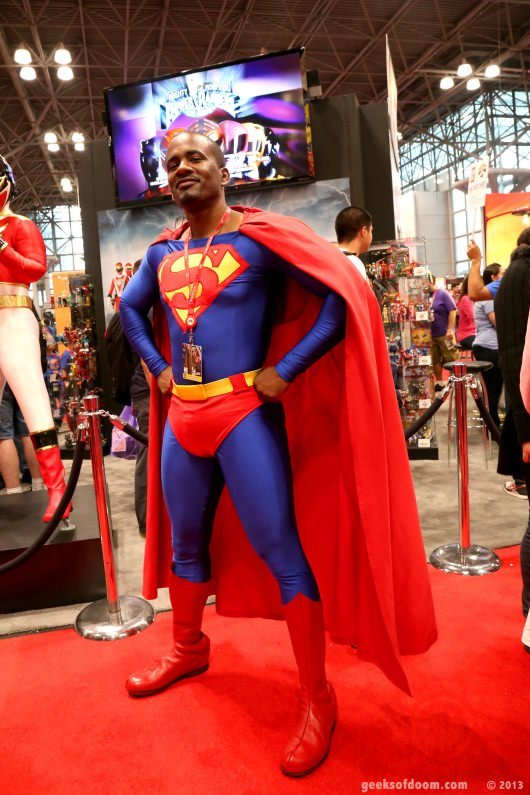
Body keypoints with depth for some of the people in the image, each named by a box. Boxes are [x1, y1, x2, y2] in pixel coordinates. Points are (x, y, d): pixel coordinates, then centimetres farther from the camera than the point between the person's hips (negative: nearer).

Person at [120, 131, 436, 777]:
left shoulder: (259, 237, -7)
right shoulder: (161, 253, 11)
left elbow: (344, 297, -12)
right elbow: (130, 308, 28)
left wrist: (284, 372, -15)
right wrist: (157, 367, 13)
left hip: (244, 414, -6)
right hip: (182, 417, 7)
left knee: (280, 552, -3)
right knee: (184, 542, 20)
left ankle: (317, 700, 13)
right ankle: (189, 648, 45)